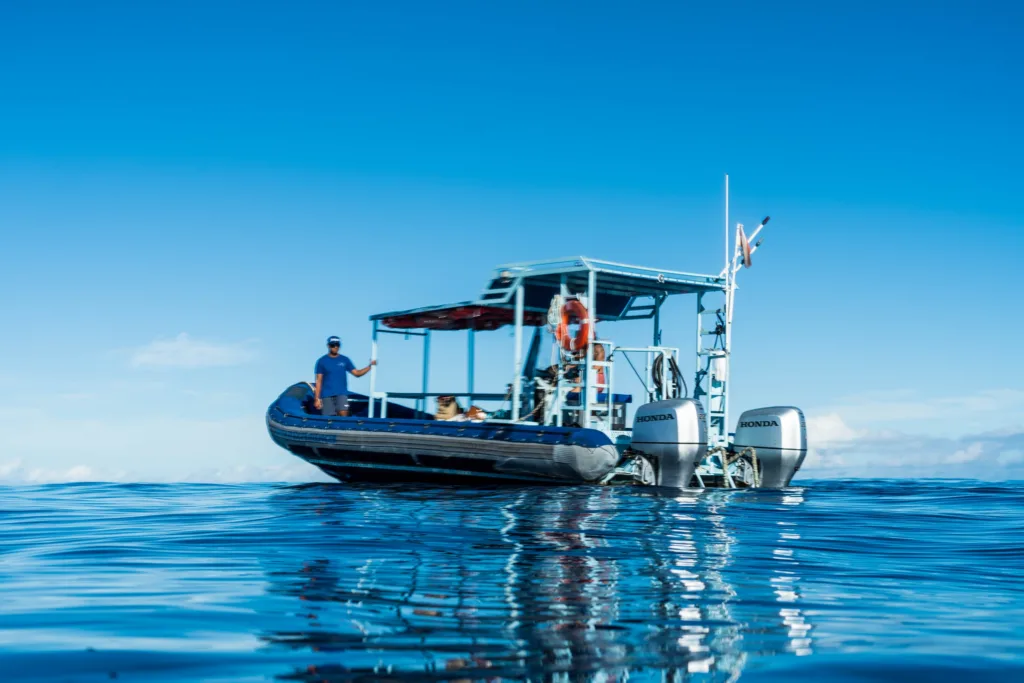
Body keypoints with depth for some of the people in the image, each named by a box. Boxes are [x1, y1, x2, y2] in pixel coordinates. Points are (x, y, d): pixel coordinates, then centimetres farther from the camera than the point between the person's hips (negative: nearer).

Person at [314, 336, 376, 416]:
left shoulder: (345, 360, 9)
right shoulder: (322, 361, 4)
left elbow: (357, 373, 8)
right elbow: (319, 381, 3)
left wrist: (370, 366, -6)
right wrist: (317, 398, -3)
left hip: (341, 394, 1)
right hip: (327, 395, -1)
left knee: (343, 415, -18)